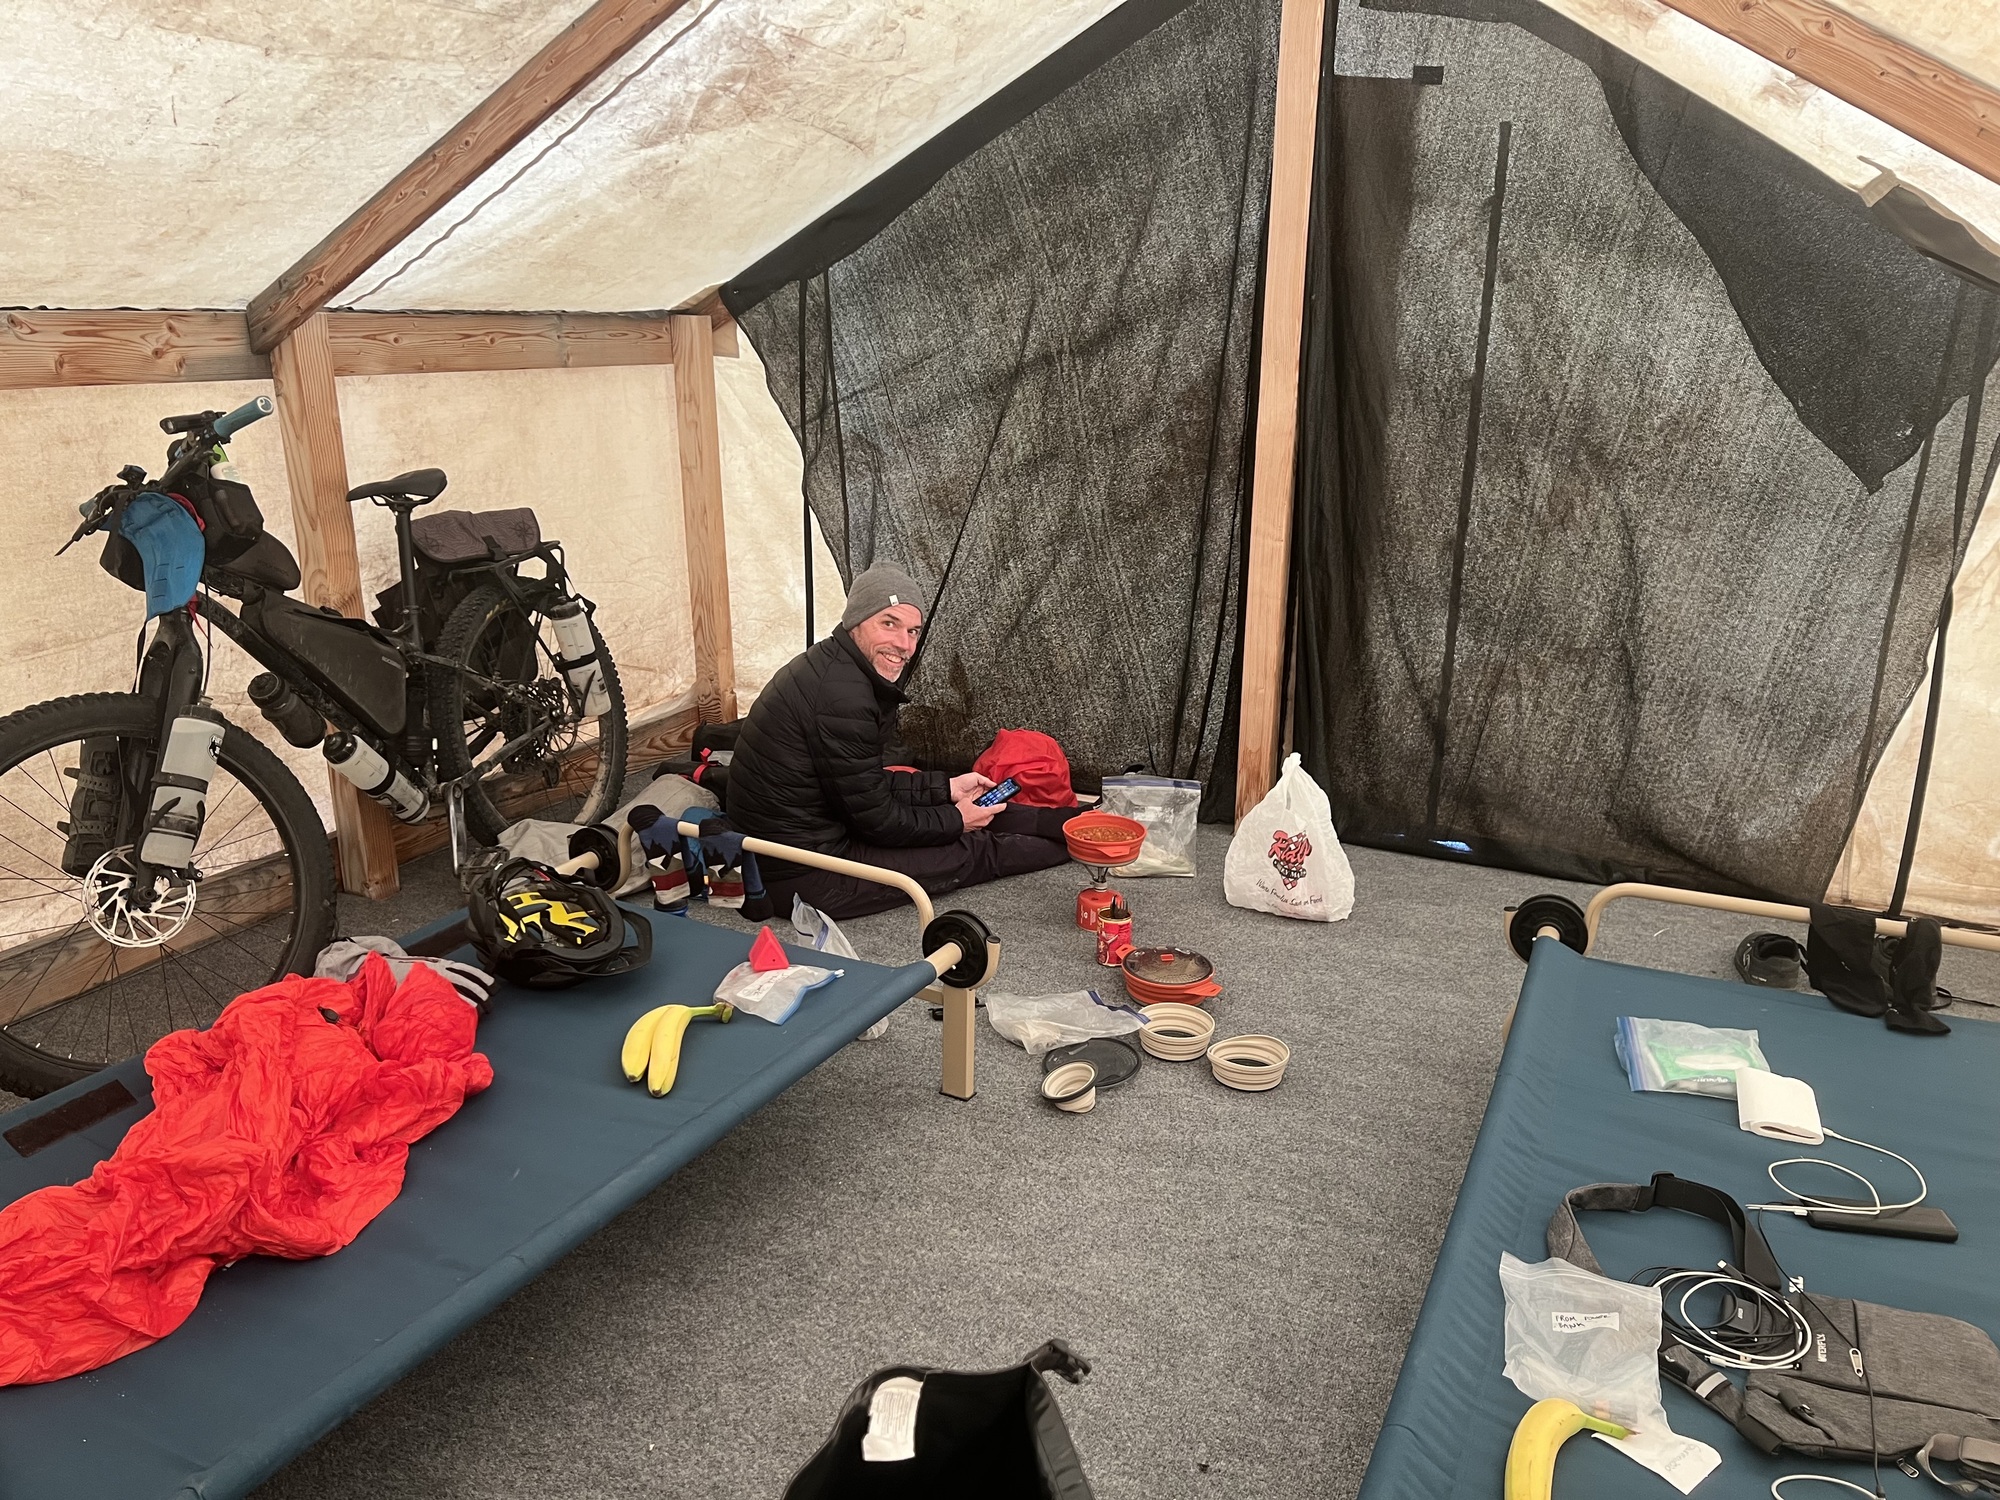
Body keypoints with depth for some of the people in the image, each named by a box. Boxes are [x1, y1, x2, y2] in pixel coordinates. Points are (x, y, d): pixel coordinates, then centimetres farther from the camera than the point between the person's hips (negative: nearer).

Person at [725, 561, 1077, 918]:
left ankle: (1056, 822, 31)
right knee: (970, 852, 2)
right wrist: (956, 820, -4)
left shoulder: (830, 663, 5)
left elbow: (874, 783, 13)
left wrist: (948, 787, 12)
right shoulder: (842, 695, -26)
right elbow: (876, 820, -18)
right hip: (801, 876, -9)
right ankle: (1070, 839, 22)